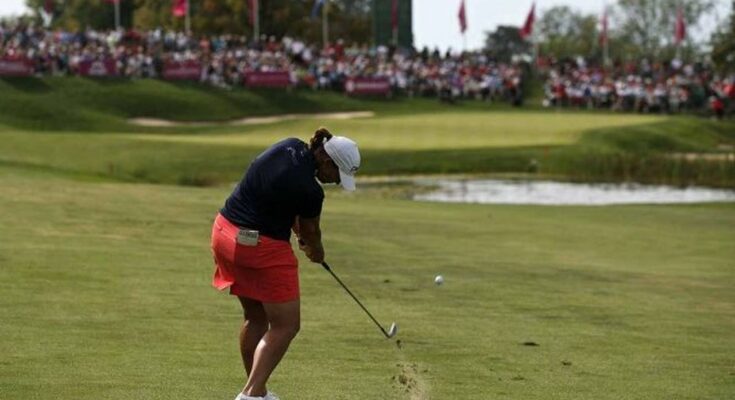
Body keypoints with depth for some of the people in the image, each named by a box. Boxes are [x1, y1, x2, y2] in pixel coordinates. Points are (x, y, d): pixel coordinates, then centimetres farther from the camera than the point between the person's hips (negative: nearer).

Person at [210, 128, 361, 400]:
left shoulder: (292, 147, -1)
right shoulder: (310, 191, -21)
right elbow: (310, 231, 1)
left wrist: (299, 233, 15)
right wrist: (317, 251, 21)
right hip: (263, 247, -9)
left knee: (255, 317, 19)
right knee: (285, 325, 0)